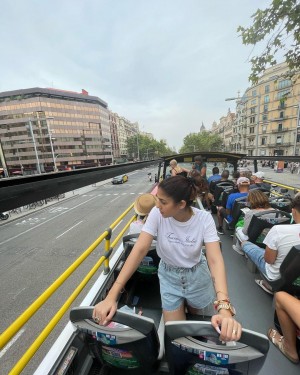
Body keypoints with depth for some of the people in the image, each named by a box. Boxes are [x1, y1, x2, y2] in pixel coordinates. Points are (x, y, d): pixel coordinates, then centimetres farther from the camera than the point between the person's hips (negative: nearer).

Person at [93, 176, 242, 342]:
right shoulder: (157, 214, -26)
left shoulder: (204, 219, -26)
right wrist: (112, 296, -32)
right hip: (169, 274, 0)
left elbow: (215, 259, -31)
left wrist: (224, 307, -47)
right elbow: (139, 249, -28)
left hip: (196, 274, 0)